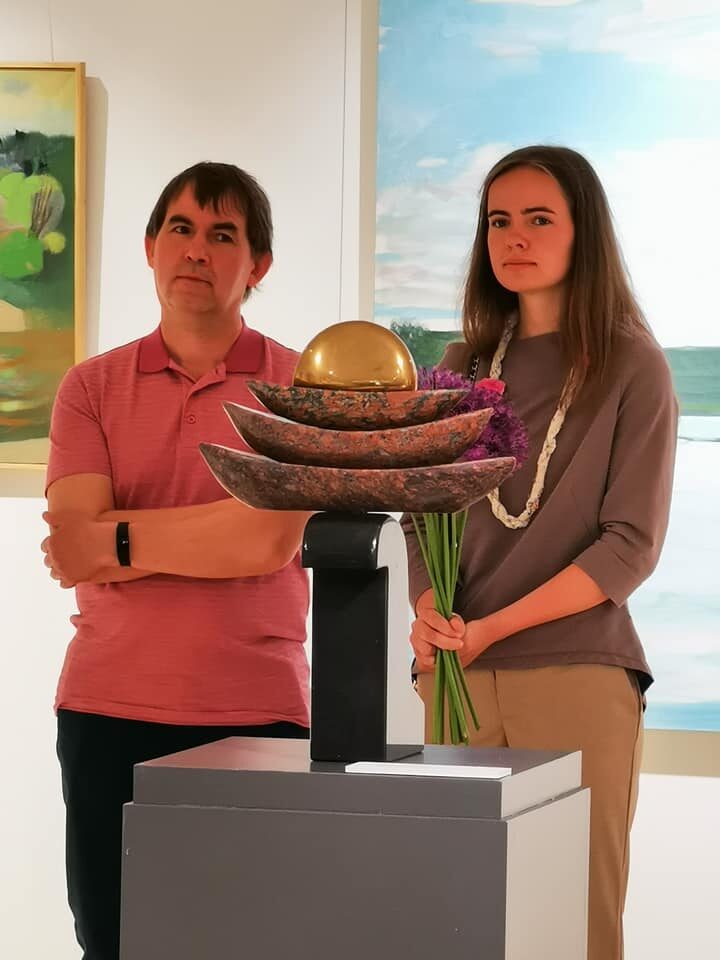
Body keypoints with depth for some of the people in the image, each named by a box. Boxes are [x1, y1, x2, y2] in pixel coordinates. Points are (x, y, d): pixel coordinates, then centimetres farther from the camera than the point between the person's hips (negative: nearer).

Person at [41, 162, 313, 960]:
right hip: (107, 714, 2)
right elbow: (74, 554, -5)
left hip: (256, 714, -2)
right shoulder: (91, 388, 8)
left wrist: (120, 539, -8)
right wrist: (218, 536, -9)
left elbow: (271, 539, -13)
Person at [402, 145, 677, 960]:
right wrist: (428, 611, -10)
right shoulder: (463, 367, 13)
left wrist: (490, 627, -15)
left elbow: (630, 545, -7)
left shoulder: (631, 367, -1)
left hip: (576, 676, -4)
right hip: (455, 680, 4)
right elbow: (422, 516, 11)